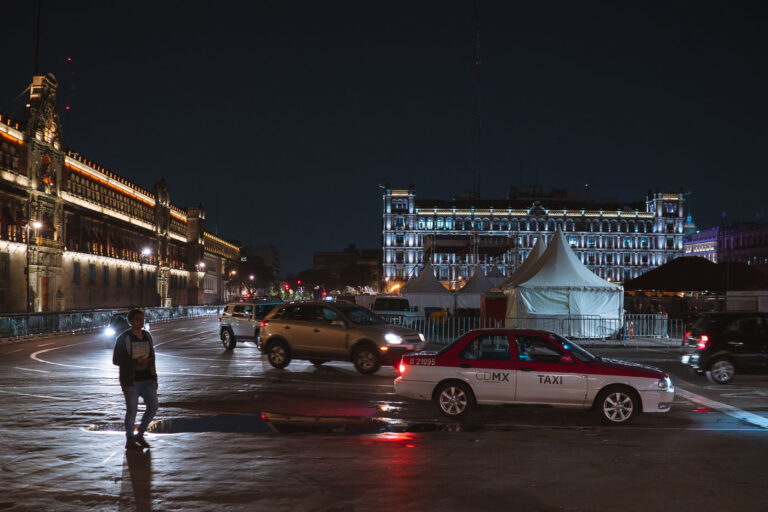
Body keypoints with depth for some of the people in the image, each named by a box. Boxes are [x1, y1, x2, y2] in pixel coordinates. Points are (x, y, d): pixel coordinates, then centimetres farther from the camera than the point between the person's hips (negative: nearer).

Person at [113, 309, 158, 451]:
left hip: (147, 379, 5)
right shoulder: (123, 338, -8)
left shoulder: (147, 336, 9)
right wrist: (135, 362, -20)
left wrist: (155, 378, 12)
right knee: (132, 410, 1)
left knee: (153, 406, -2)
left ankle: (140, 435, 17)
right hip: (131, 380, -5)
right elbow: (116, 360, -9)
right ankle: (129, 441, 16)